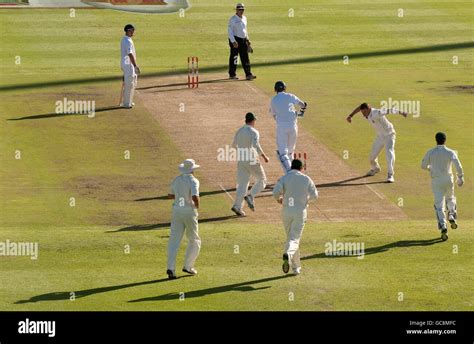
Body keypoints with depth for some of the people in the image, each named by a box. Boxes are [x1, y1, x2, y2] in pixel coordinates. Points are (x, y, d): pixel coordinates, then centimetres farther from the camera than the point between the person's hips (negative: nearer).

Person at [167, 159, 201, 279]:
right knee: (194, 241, 14)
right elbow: (195, 197, -26)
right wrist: (197, 205, -7)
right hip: (189, 212, -5)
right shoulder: (193, 181, -12)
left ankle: (171, 268, -17)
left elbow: (170, 195, 19)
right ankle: (188, 266, 12)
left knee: (174, 240, -1)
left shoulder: (177, 180, 8)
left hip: (177, 211, 5)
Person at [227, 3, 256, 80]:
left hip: (243, 40, 7)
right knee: (234, 57, 0)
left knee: (245, 58, 1)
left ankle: (248, 74, -2)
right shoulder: (233, 19, -9)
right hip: (235, 40, -7)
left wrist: (247, 40, 20)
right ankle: (232, 74, 8)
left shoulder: (244, 18, 14)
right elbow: (229, 30, -14)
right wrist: (233, 41, -22)